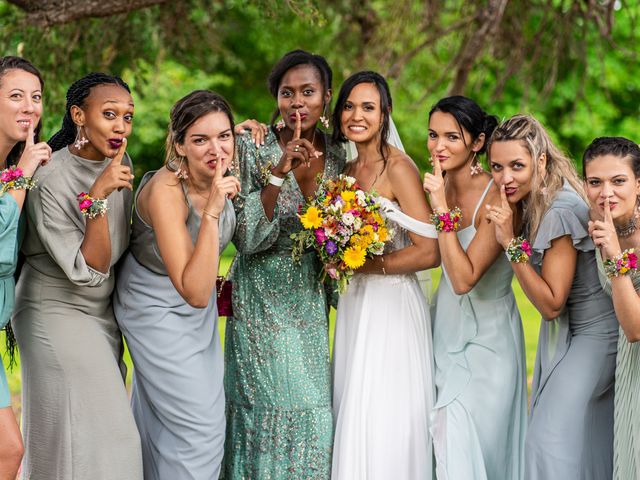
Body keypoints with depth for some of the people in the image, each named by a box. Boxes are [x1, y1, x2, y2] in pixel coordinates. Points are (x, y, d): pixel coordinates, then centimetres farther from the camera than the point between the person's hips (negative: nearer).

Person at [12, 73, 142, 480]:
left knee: (108, 428, 9)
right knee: (76, 440, -6)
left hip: (103, 313, 7)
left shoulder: (120, 164, 0)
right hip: (57, 314, -7)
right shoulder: (51, 179, -21)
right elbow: (87, 271, -23)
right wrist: (97, 197, -31)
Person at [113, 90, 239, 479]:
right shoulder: (165, 191, -35)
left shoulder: (219, 173, -15)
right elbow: (195, 293, -39)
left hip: (200, 302, 7)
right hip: (159, 311, -7)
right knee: (199, 424, -1)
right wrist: (211, 212, -45)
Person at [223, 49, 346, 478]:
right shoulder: (254, 147, -10)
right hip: (263, 297, -4)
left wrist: (309, 180, -10)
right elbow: (248, 238, -15)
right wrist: (279, 171, -25)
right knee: (276, 405, -6)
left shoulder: (336, 156, 3)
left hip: (310, 298, 4)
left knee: (314, 406, 6)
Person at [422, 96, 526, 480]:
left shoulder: (495, 197, -22)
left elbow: (464, 279, -28)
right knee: (445, 443, 11)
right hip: (448, 326, 6)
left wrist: (442, 208, -29)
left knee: (468, 445, -1)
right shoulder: (442, 185, -1)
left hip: (485, 336, -6)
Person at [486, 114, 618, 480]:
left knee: (550, 441, -11)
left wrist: (511, 242, -29)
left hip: (592, 335, -9)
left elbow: (551, 304, -25)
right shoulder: (531, 200, -2)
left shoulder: (561, 211, -27)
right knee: (590, 440, 16)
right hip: (562, 330, 9)